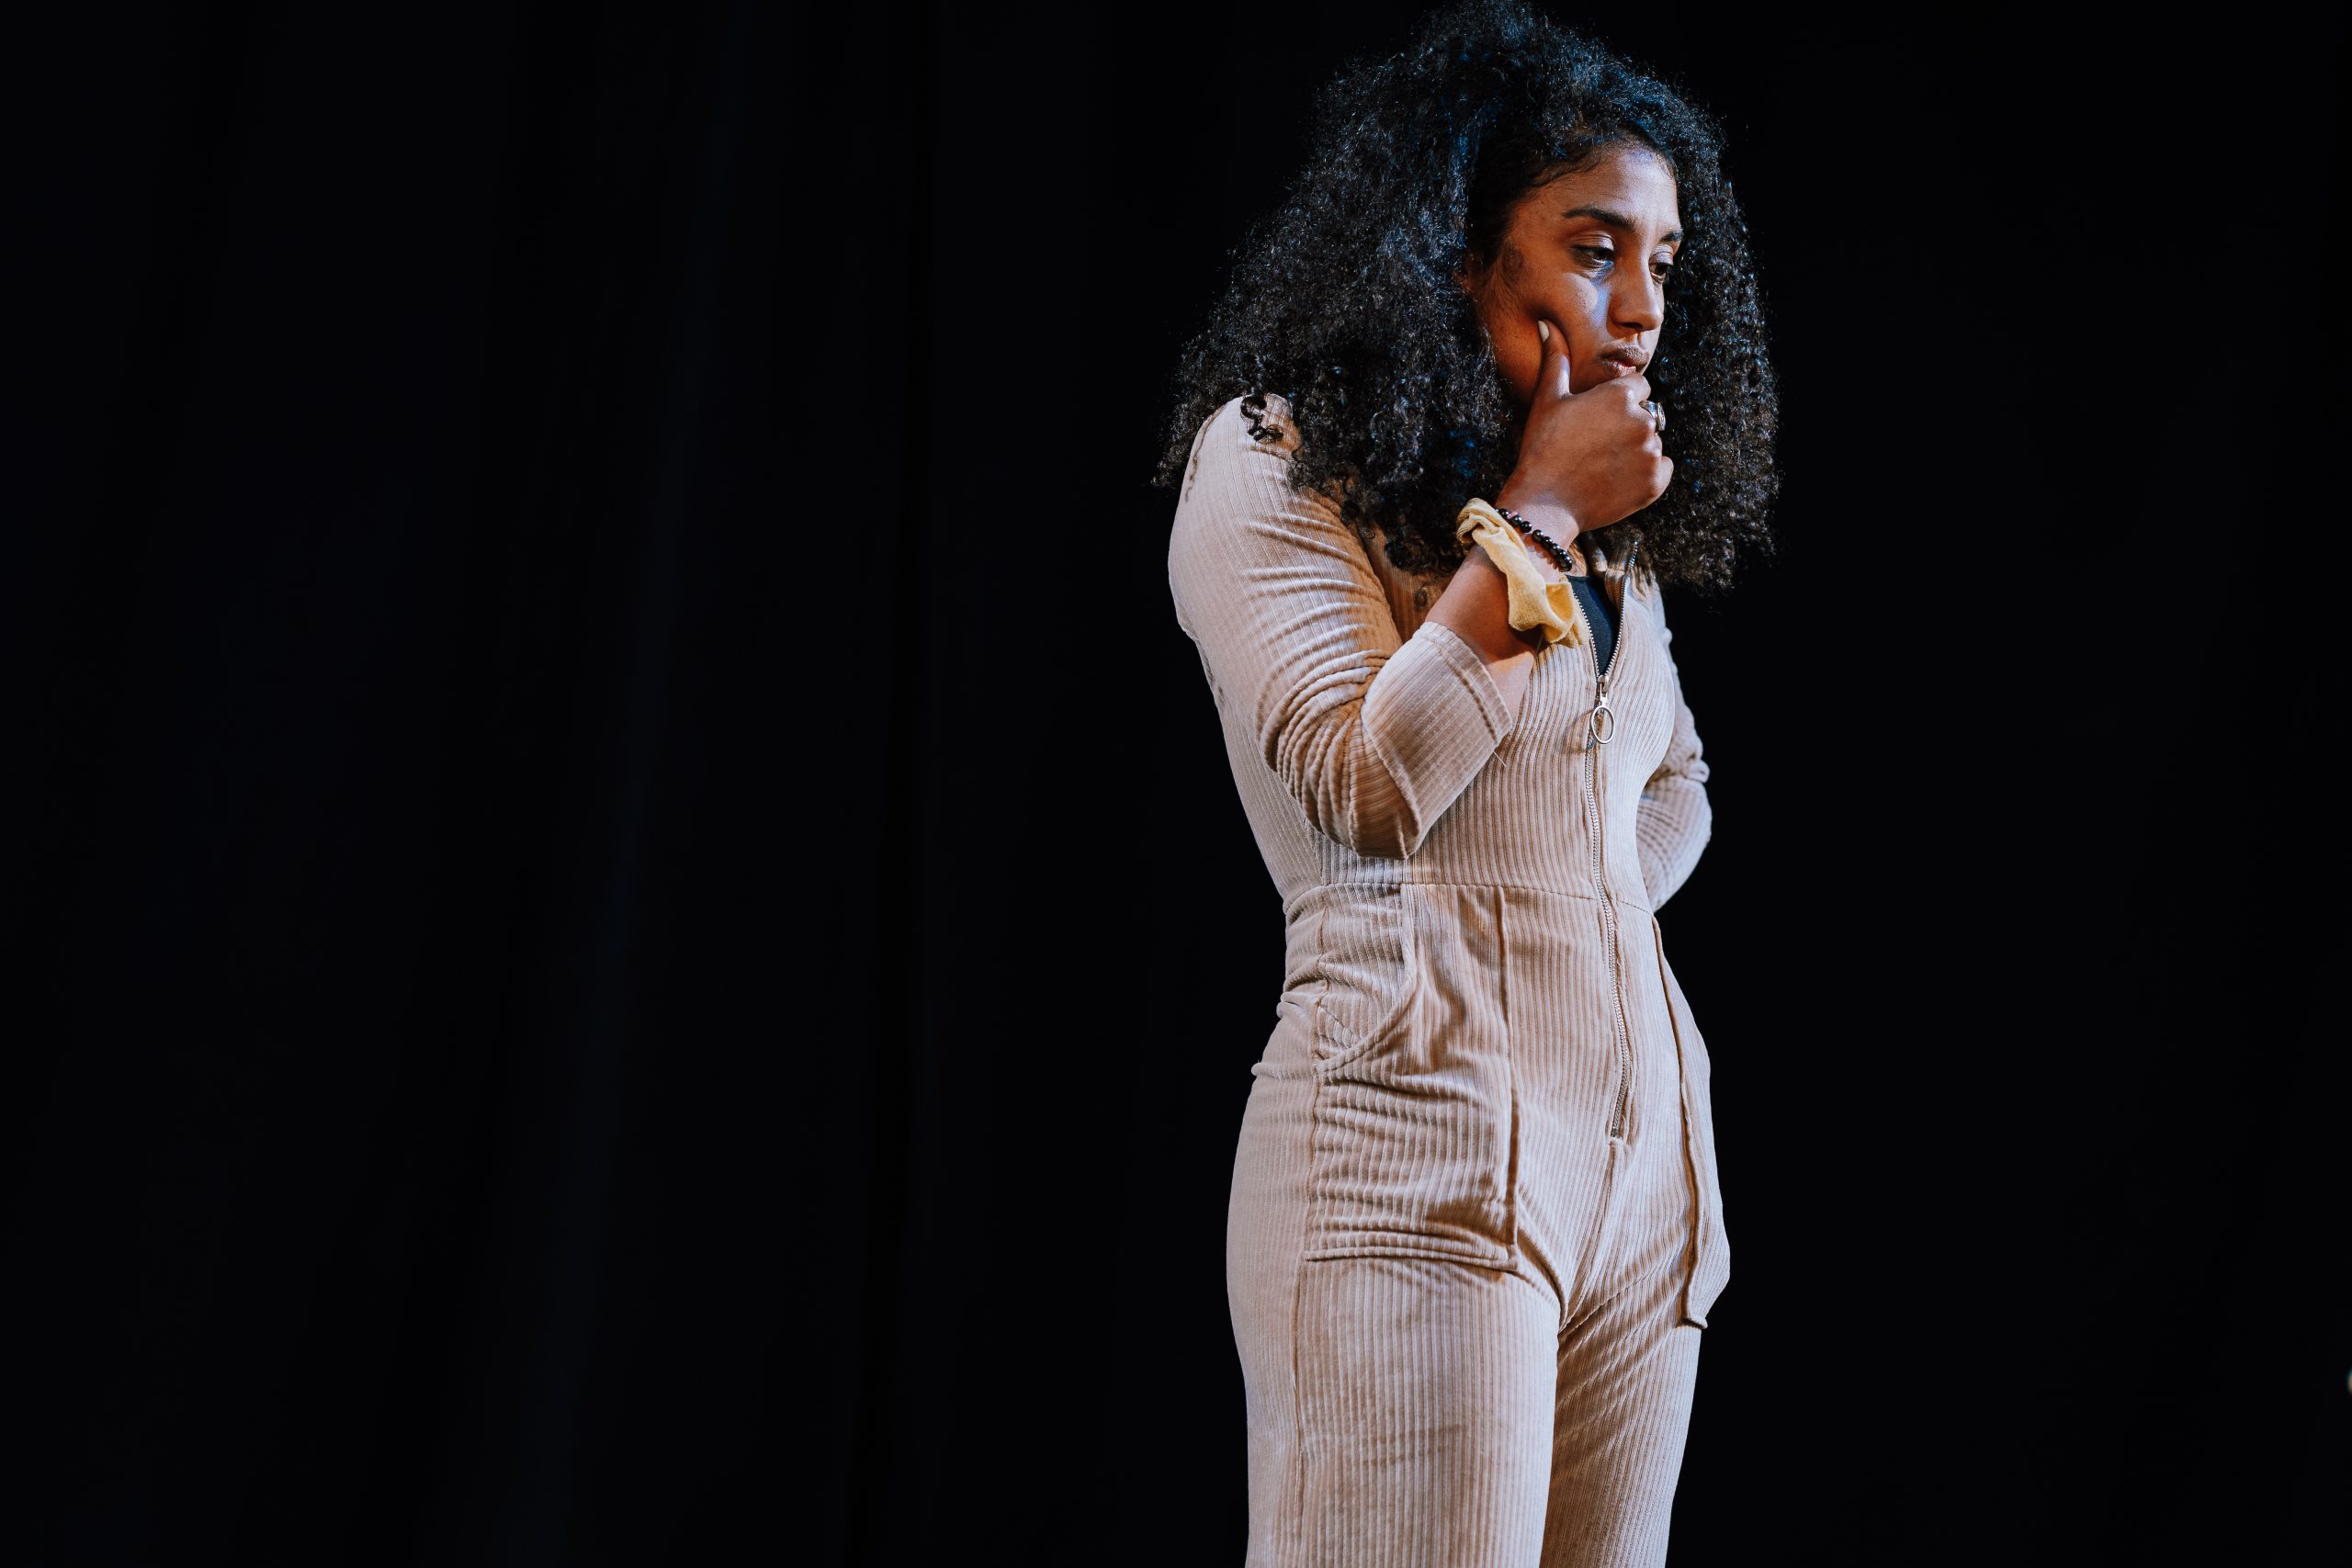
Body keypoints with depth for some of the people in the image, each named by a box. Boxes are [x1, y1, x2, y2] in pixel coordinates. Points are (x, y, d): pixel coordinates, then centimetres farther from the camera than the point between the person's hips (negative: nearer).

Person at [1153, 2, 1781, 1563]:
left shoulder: (1614, 515, 17)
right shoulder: (1274, 463, -4)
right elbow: (1367, 788, -15)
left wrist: (1597, 913, 9)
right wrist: (1536, 517, -10)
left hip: (1648, 1139, 7)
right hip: (1423, 1146, -7)